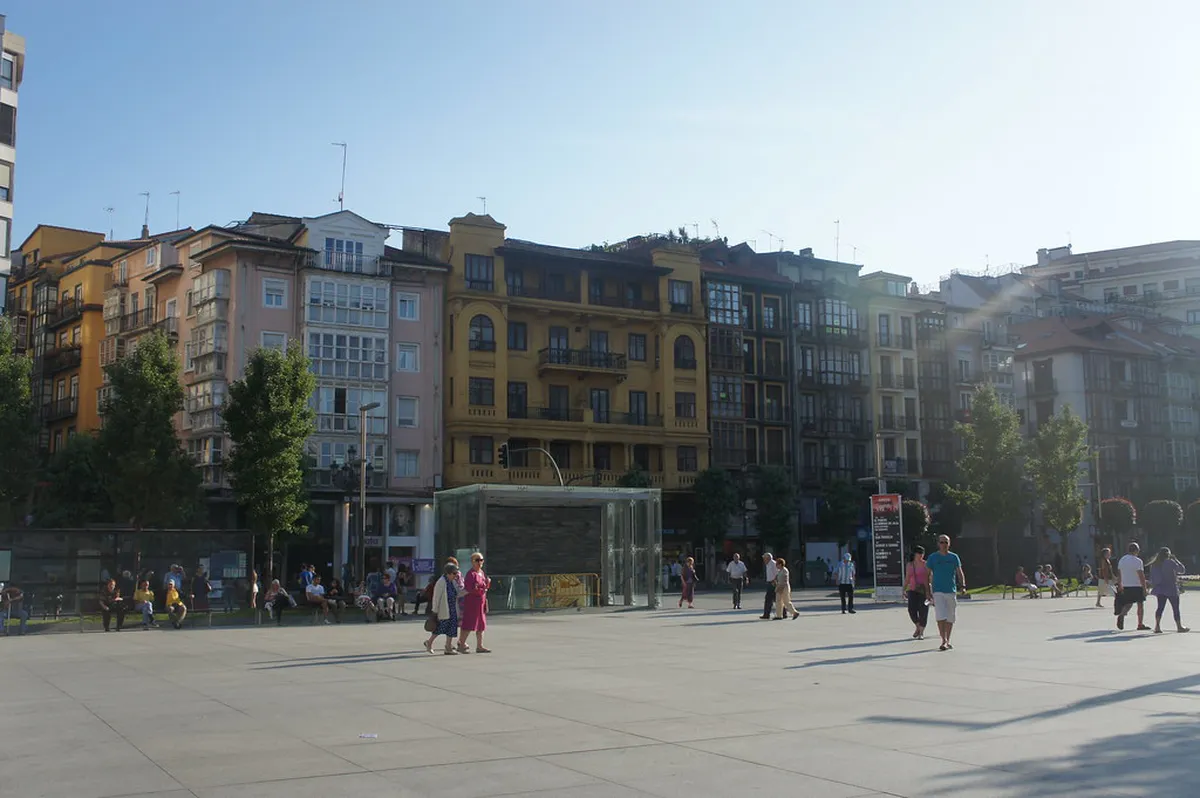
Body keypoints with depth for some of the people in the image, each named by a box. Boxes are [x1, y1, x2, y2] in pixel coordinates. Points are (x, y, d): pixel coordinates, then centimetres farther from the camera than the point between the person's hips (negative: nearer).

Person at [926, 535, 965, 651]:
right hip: (938, 591, -3)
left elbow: (960, 573, 8)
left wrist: (963, 585, -8)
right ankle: (944, 641, -13)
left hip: (951, 590, 3)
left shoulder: (954, 557, 8)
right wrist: (927, 590, 0)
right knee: (941, 617, -14)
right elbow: (927, 575, 5)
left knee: (950, 618, 8)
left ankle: (947, 641, 20)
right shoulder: (932, 557, 2)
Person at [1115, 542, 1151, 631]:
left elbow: (1119, 574, 11)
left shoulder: (1121, 560, 7)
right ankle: (1140, 624, 6)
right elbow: (1141, 576, -13)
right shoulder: (1138, 561, -11)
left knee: (1128, 604, 15)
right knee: (1140, 604, 5)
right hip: (1137, 586, -6)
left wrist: (1120, 586, 18)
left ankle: (1121, 615, -13)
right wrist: (1144, 588, -9)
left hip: (1125, 586, 6)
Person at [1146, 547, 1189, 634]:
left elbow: (1152, 578, 9)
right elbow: (1182, 570, -5)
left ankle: (1157, 626, -6)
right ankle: (1179, 626, 15)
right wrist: (1176, 560, 2)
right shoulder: (1170, 562, -11)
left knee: (1160, 607, 5)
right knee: (1175, 608, 7)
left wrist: (1153, 586, 18)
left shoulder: (1154, 564, 7)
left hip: (1159, 589, 5)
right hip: (1171, 589, -5)